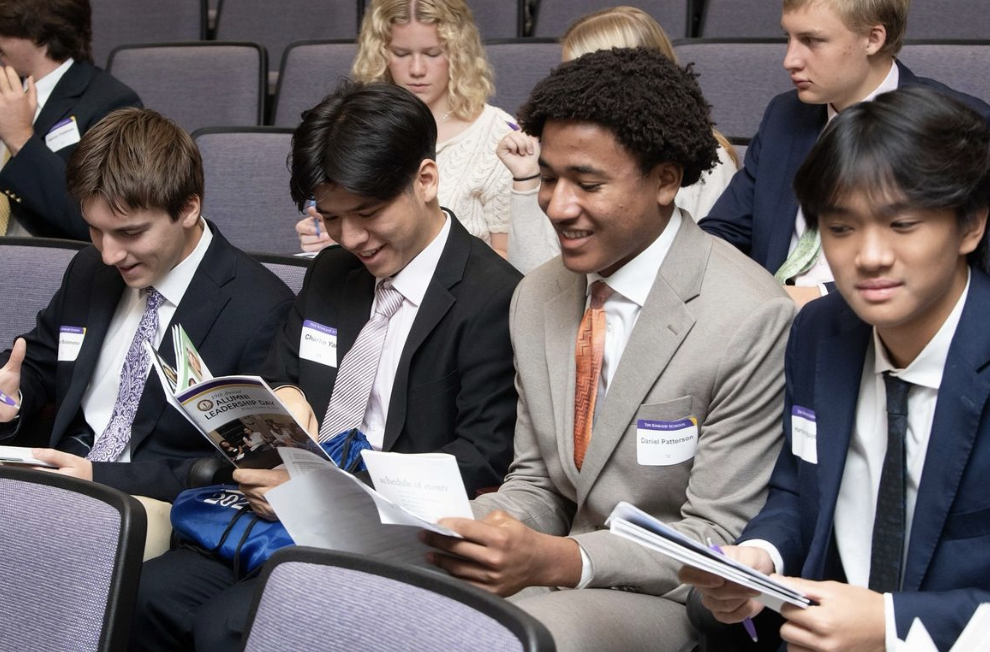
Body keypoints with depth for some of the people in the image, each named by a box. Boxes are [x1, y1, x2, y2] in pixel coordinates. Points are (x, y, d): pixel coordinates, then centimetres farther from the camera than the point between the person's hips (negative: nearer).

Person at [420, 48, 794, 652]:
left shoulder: (752, 322, -17)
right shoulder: (537, 298, 7)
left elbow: (719, 540, -15)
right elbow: (535, 482, 13)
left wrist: (558, 560, -27)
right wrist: (471, 526, -10)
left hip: (675, 602, -6)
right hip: (561, 576, 6)